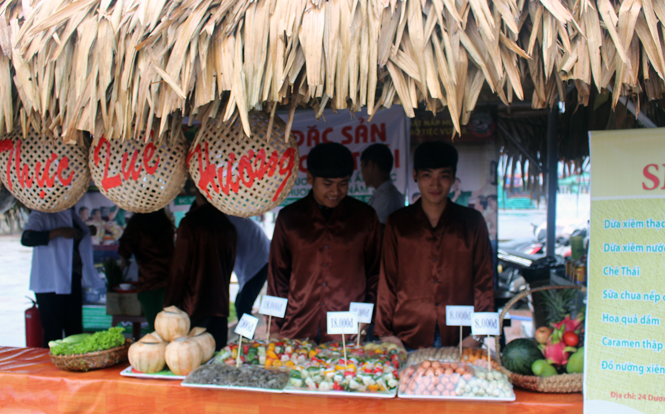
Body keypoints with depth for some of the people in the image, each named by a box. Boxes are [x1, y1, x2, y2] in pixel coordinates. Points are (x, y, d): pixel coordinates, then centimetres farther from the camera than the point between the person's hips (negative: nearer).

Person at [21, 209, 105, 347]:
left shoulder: (71, 215, 16)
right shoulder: (42, 215, -5)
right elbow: (26, 239, -21)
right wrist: (59, 231, -23)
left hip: (73, 282, 7)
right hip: (50, 284, -7)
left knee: (75, 333, 9)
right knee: (53, 335, -5)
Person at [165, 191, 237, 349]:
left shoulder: (190, 223, -12)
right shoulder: (228, 226, 5)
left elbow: (179, 269, -10)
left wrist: (169, 305, -2)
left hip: (194, 306, -6)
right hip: (221, 305, 6)